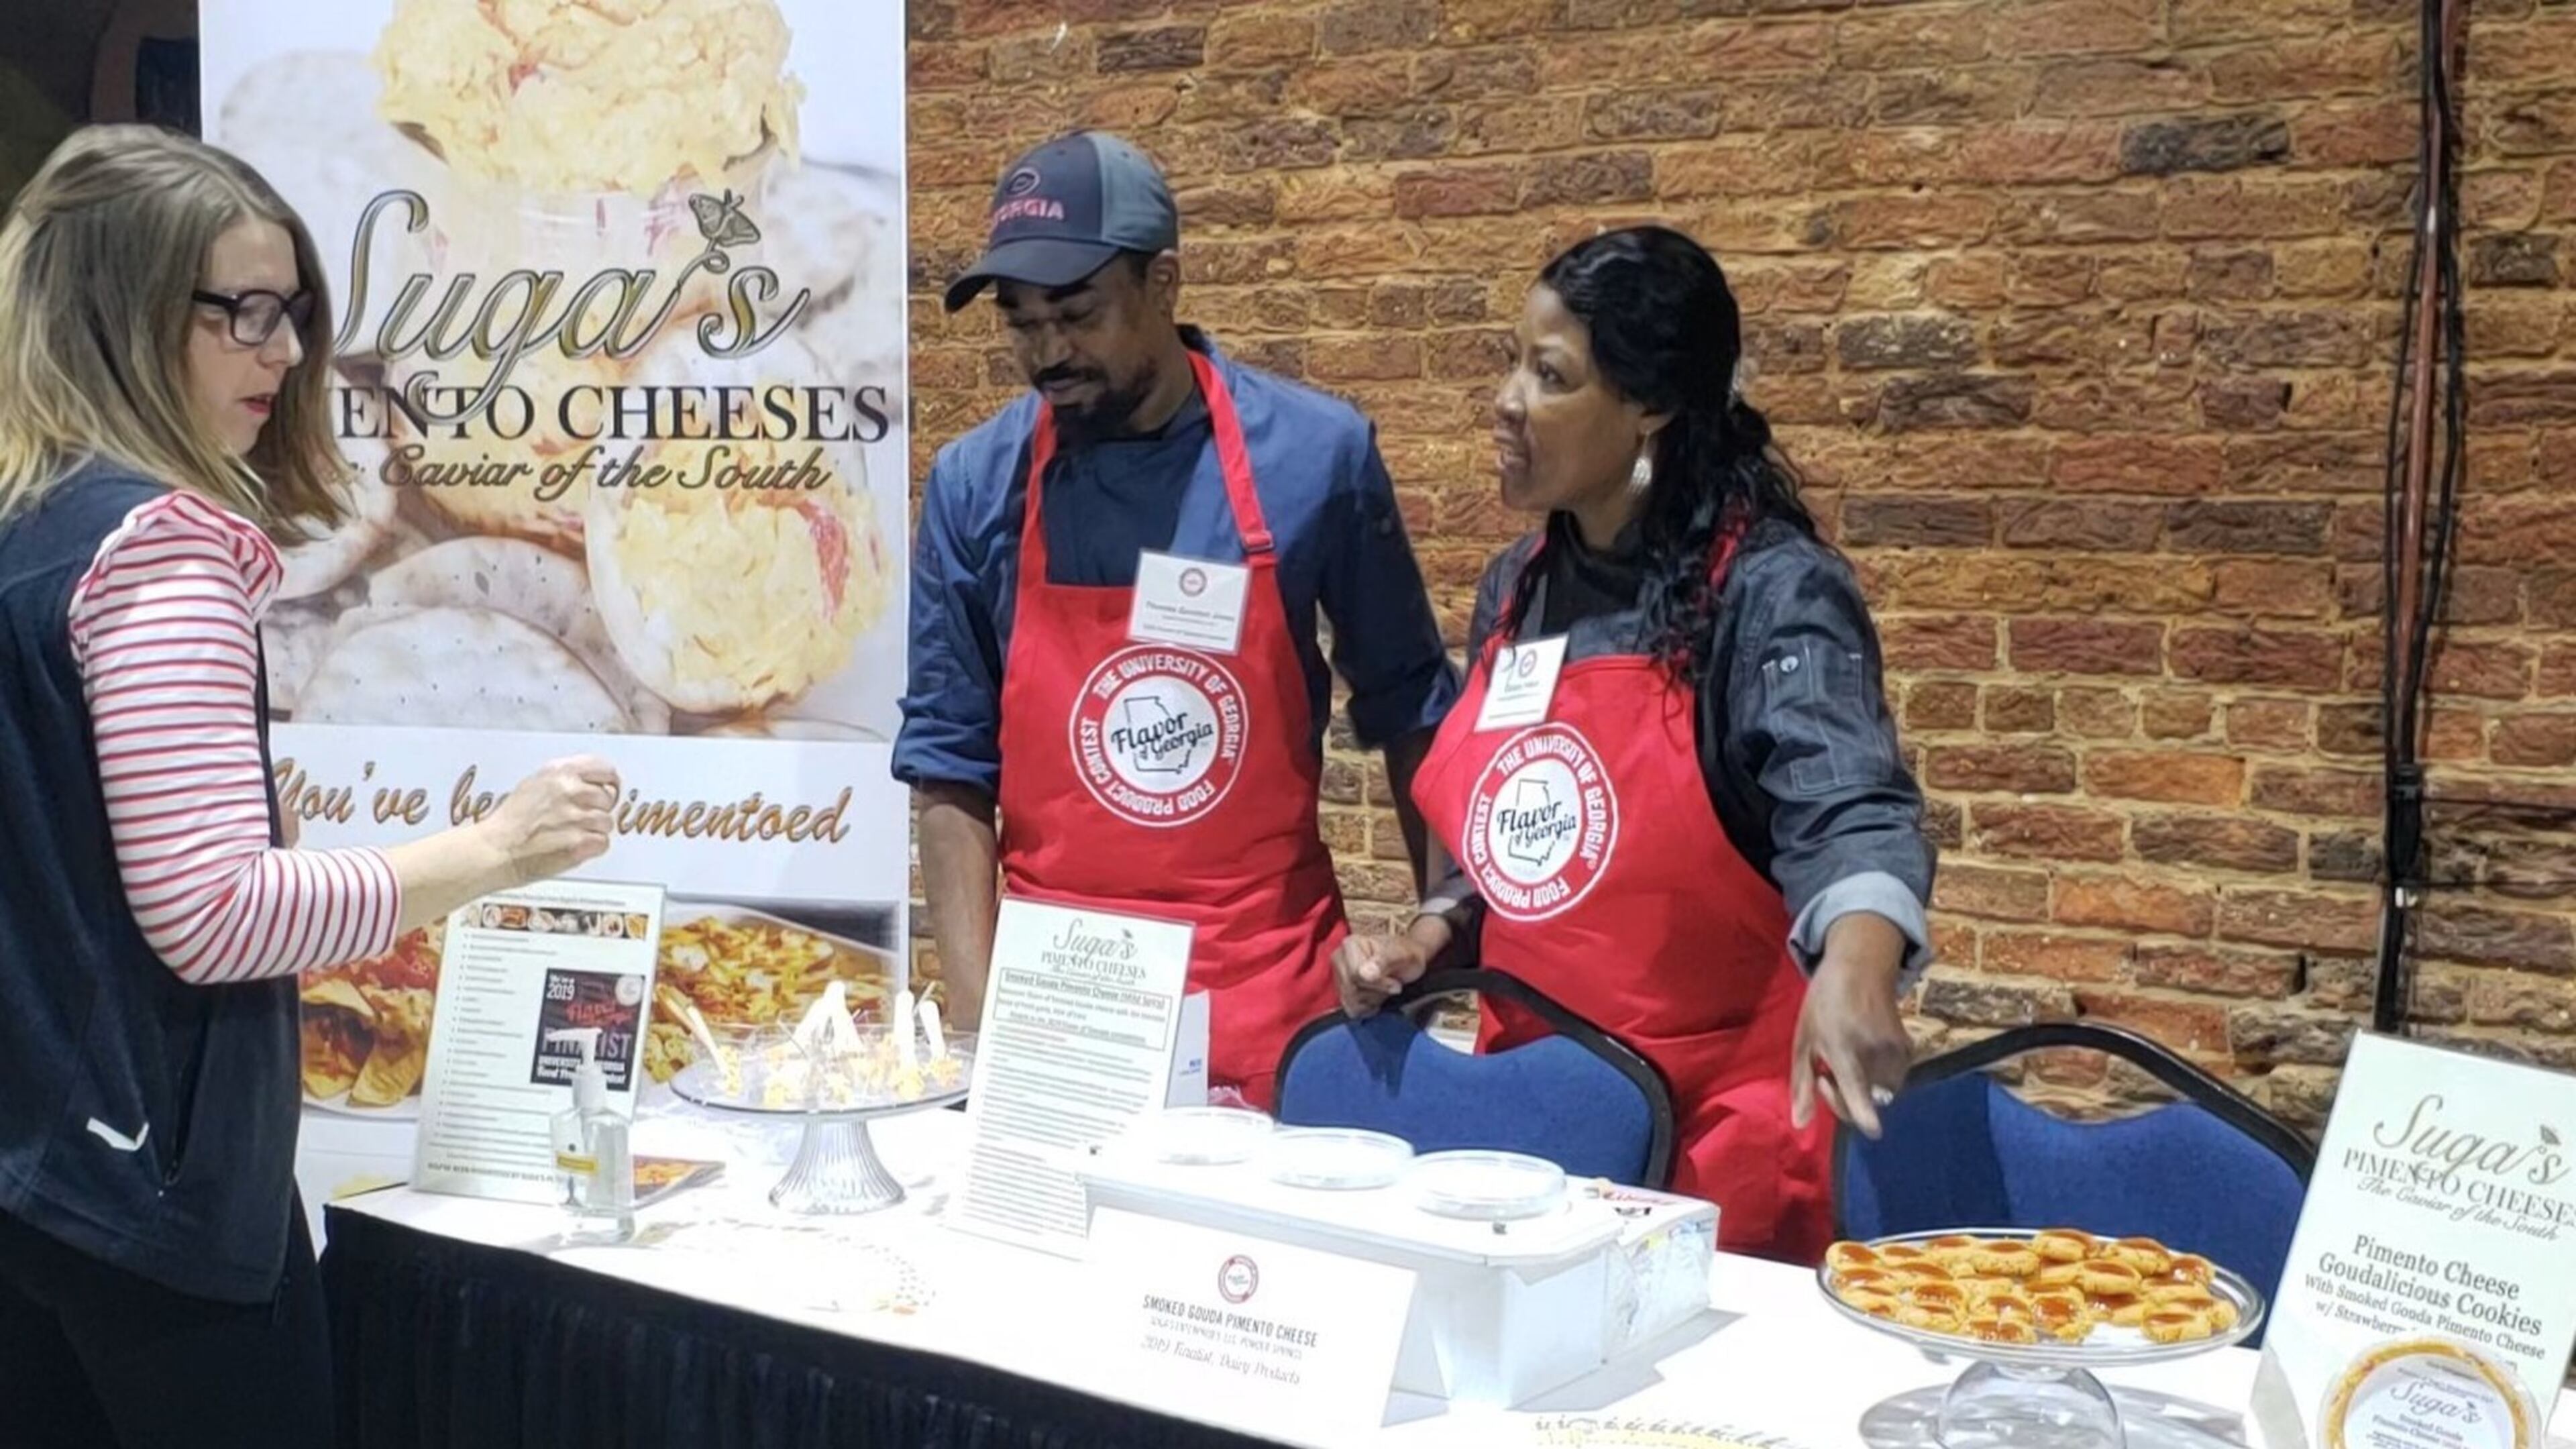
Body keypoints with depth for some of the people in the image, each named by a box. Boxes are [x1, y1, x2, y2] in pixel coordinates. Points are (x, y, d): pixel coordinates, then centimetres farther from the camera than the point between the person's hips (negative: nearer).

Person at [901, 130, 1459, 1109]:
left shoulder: (1314, 456, -5)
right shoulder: (975, 485, -3)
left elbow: (1409, 710, 6)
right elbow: (950, 769, 0)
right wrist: (979, 1017, -8)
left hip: (1272, 997, 0)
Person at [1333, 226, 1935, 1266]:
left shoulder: (1768, 590, -15)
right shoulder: (1517, 591, 6)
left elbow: (1850, 807, -31)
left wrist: (1854, 965, -50)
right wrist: (1432, 936, -1)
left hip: (1718, 1119, -6)